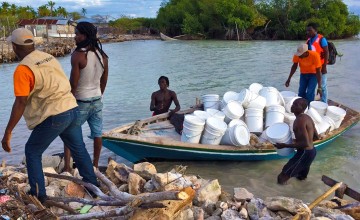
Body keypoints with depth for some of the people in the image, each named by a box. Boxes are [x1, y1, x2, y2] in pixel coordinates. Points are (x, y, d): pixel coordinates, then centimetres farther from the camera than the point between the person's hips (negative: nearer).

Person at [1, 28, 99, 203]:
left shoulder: (22, 70, -13)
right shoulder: (49, 57, 9)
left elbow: (20, 103, -17)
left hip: (55, 116, -7)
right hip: (72, 109, 7)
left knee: (32, 152, 12)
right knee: (79, 149, 21)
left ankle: (38, 195, 15)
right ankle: (92, 185, 34)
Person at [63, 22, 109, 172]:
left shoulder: (78, 55, -19)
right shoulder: (102, 56, 0)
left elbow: (73, 83, -18)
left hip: (80, 101, -5)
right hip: (97, 100, 5)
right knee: (97, 134, 12)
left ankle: (67, 166, 9)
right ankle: (95, 164, 24)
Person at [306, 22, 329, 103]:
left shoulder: (321, 39, -12)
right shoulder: (309, 40, 8)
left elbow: (326, 53, -13)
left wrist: (324, 67, -17)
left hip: (320, 67, -7)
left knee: (322, 86, 2)